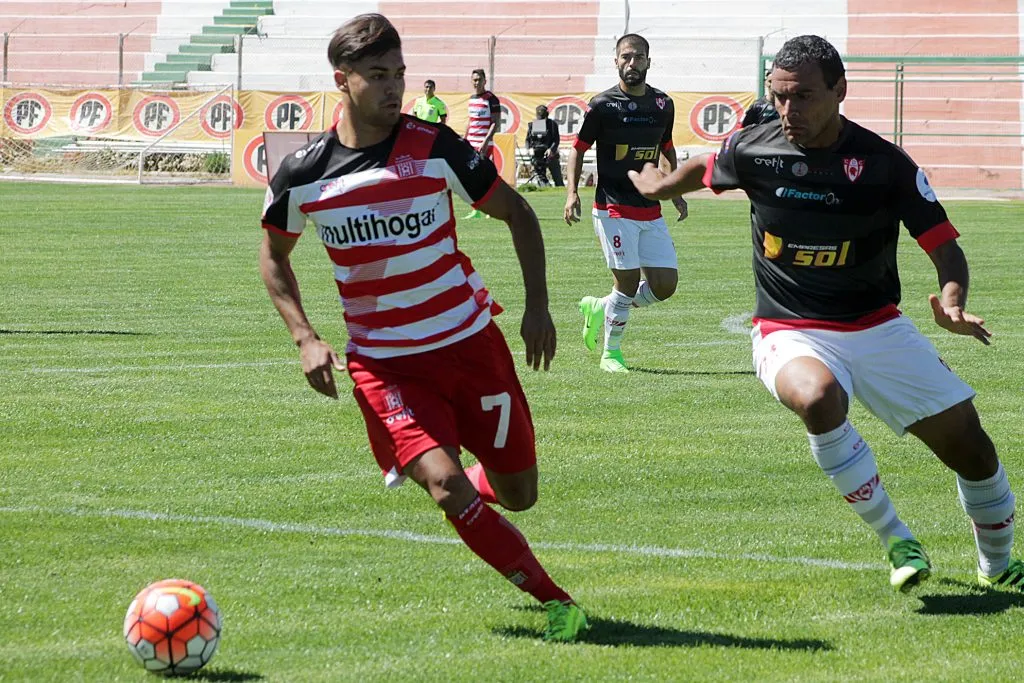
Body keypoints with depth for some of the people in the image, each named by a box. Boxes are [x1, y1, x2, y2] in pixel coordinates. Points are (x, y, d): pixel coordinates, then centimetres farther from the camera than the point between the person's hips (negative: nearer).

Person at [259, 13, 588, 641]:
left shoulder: (433, 147, -9)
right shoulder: (303, 176, -7)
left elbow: (516, 211, 3)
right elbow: (274, 254, 11)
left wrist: (538, 305, -6)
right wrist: (306, 339, -2)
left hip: (470, 341, 1)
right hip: (384, 363, -1)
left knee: (517, 493, 7)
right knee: (448, 486, -21)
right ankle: (556, 602, -7)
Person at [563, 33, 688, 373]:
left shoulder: (663, 104, 8)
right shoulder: (602, 106, -7)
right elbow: (578, 148, 1)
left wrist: (675, 191, 17)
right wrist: (572, 192, -11)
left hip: (651, 211, 6)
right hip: (614, 209, -6)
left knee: (664, 285, 0)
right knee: (628, 282, -9)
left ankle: (600, 308, 23)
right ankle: (611, 353, 10)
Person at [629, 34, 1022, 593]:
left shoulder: (884, 164, -11)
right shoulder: (754, 150, -7)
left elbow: (945, 246, -9)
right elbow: (702, 170, 17)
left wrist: (951, 301, -30)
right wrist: (655, 183, 36)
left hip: (876, 328, 1)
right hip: (790, 333, -1)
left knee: (966, 438, -3)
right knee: (818, 397, -36)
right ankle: (895, 542, -17)